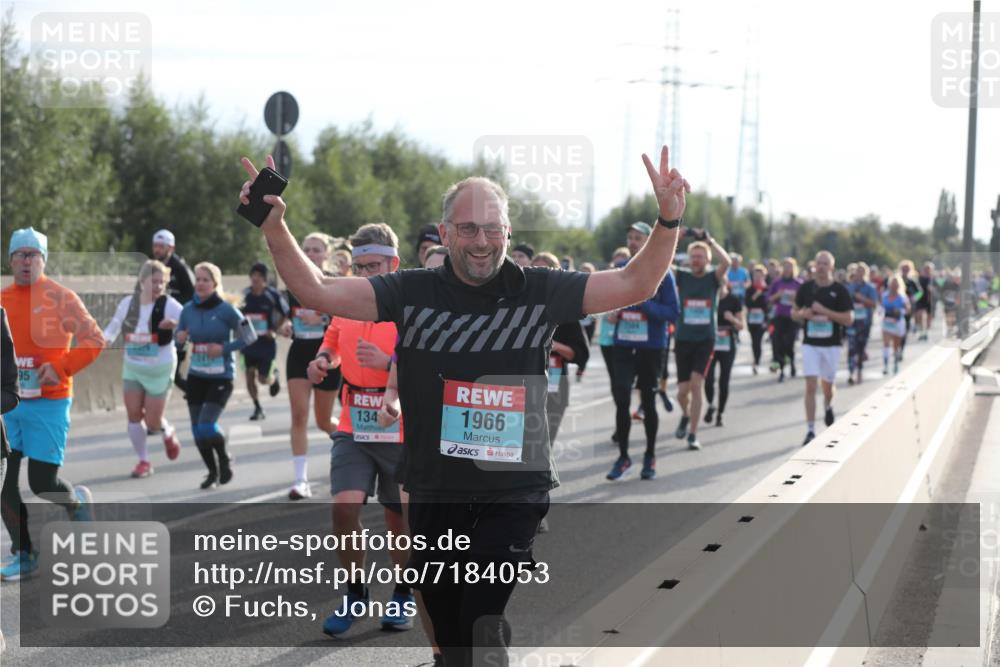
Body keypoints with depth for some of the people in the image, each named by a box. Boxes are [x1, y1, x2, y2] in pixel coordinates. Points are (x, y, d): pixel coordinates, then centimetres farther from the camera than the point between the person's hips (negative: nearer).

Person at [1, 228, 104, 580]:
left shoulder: (60, 297, -4)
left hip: (48, 400, -4)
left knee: (42, 483, -5)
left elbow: (94, 340, -7)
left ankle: (77, 500, 30)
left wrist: (62, 368, -14)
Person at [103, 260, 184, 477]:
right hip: (132, 368, 4)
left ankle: (168, 433, 34)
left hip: (159, 370, -4)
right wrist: (104, 339, -4)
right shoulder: (127, 303, -1)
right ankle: (143, 461, 18)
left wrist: (176, 323, -45)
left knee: (152, 423, -1)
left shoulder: (168, 305, -15)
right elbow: (114, 325, 15)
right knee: (133, 415, 3)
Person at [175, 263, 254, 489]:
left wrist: (224, 348, -16)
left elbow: (249, 336, -6)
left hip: (220, 378, -5)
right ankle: (212, 471, 29)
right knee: (197, 431, 6)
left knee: (206, 427, -16)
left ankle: (224, 459, 14)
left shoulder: (226, 310, -11)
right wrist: (179, 337, -10)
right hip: (196, 377, 5)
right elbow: (179, 337, 13)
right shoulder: (188, 310, 2)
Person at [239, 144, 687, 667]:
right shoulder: (412, 292, -1)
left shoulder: (539, 291, -1)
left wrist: (668, 221, -15)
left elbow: (635, 285, 0)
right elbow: (317, 291, -5)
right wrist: (274, 229, -19)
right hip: (435, 496, 2)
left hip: (513, 494, -2)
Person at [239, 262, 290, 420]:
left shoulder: (272, 295, -9)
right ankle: (257, 408, 11)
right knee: (250, 374, -3)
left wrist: (275, 330, -8)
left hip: (266, 342, -3)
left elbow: (285, 314, 1)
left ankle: (275, 376, 35)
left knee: (263, 379, -2)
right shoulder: (245, 294, 1)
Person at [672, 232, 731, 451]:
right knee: (682, 390, 4)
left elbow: (726, 262, -19)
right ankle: (686, 416, 37)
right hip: (683, 339, 2)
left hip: (705, 340, -1)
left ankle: (693, 434, -7)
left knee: (696, 385, -13)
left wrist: (709, 240, -19)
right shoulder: (681, 276, 3)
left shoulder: (713, 278, 1)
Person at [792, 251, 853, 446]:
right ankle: (810, 431, -8)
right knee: (810, 386, -9)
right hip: (810, 343, 1)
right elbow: (794, 313, 13)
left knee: (827, 385, 13)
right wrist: (804, 314, -11)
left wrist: (825, 311, -18)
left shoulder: (840, 290, -4)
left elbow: (849, 319, -9)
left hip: (831, 344, 0)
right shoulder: (806, 287, 3)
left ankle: (828, 406, 49)